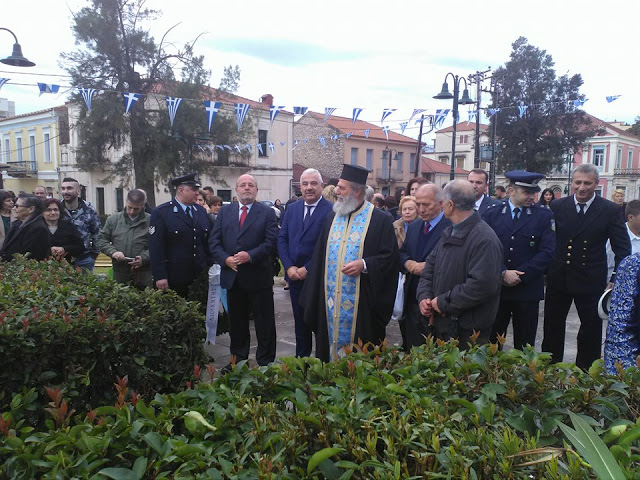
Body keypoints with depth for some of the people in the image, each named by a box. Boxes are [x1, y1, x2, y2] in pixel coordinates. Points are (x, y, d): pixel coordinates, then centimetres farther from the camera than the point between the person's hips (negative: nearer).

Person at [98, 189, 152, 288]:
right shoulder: (113, 219, 9)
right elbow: (101, 239, 11)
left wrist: (144, 258, -17)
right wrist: (113, 252, -6)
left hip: (144, 273, -2)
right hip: (119, 272, 3)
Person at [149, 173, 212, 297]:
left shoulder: (201, 211, 10)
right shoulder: (161, 213, -8)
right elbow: (155, 247, -12)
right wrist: (160, 276, -16)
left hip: (200, 278, 5)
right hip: (173, 280, -5)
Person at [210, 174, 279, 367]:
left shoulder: (267, 212, 1)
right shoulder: (225, 211, 10)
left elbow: (271, 242, -9)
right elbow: (214, 241, 5)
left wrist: (250, 256, -20)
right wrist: (226, 259, -11)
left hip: (258, 277, -3)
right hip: (232, 276, 3)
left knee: (264, 322, 5)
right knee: (236, 322, 15)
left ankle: (265, 363, 17)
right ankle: (238, 359, 29)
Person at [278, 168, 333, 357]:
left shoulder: (331, 211, -10)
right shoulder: (291, 209, 8)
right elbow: (282, 239, 7)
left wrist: (308, 269, -15)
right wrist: (289, 267, -6)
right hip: (295, 276, 5)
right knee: (300, 323, 16)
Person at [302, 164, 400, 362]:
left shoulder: (381, 219, -5)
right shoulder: (332, 219, 11)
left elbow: (390, 256, -8)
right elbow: (320, 257, 13)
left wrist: (364, 264, -21)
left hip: (361, 302, -5)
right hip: (330, 300, 5)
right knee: (330, 342, 12)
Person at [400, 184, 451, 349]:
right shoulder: (414, 227, 13)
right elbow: (402, 253, 19)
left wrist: (428, 267, -20)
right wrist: (407, 262, -2)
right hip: (413, 299, 7)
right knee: (412, 347, 15)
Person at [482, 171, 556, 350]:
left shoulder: (544, 216, 2)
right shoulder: (491, 214, 5)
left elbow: (547, 252, -5)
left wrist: (520, 276, -12)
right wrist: (503, 273, -14)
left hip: (527, 289, 0)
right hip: (496, 287, 1)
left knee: (524, 344, 9)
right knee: (491, 341, 8)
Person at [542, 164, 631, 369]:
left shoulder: (610, 210, -6)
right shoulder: (557, 206, -2)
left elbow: (623, 250, -5)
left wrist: (616, 281, -11)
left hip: (591, 282, -1)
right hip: (558, 278, 2)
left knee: (591, 331, 11)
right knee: (552, 328, 13)